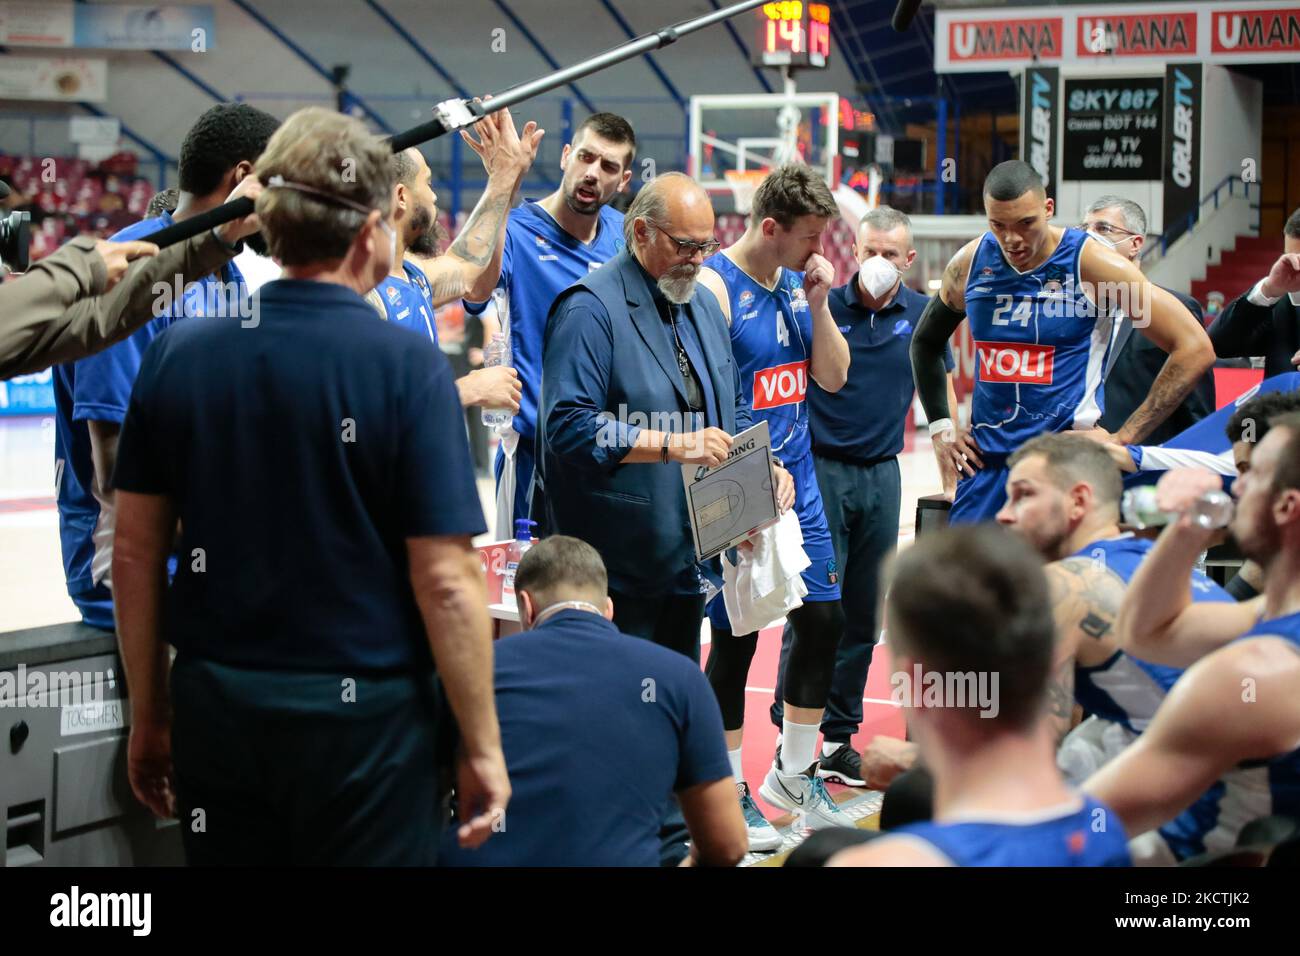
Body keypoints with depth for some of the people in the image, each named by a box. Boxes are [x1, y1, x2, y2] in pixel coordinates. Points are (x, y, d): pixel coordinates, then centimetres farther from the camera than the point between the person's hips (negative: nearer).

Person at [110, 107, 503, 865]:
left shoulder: (177, 354, 0)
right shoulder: (405, 365, -13)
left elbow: (136, 552, 4)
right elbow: (445, 580, -15)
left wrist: (150, 714, 14)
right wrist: (482, 746, -6)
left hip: (213, 704, 4)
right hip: (362, 713, -4)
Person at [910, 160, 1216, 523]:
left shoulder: (1090, 263, -9)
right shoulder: (970, 264, 5)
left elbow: (1195, 348, -10)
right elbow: (925, 342, 25)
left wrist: (1124, 438, -10)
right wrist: (940, 427, 14)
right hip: (985, 462, 4)